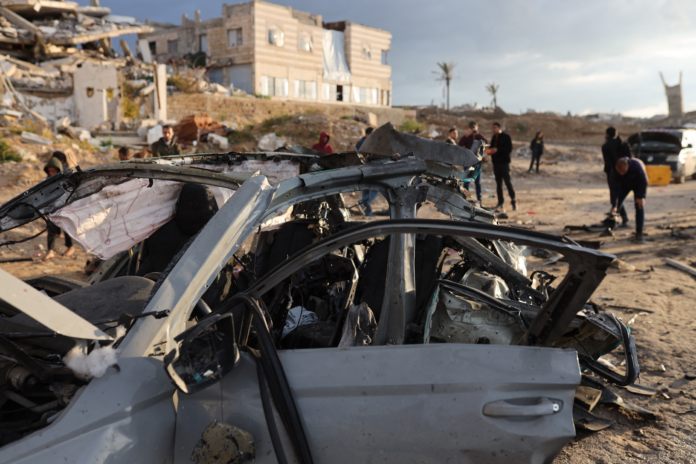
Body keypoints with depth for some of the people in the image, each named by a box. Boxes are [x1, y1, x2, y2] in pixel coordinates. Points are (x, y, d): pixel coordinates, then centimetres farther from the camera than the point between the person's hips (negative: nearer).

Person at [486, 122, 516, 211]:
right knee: (498, 184, 5)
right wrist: (489, 151, -3)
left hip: (504, 163, -6)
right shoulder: (493, 138, 14)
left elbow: (509, 149, -13)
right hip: (496, 163, 6)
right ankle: (501, 203, 8)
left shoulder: (506, 137, -5)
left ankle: (514, 202, 2)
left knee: (508, 182, -7)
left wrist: (497, 150, -22)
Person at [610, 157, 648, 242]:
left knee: (640, 206, -14)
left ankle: (639, 234, -13)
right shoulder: (614, 172, -34)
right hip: (624, 184, 2)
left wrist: (641, 196, -25)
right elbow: (614, 188, -30)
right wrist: (614, 206, -33)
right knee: (617, 205, -7)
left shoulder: (637, 165, -41)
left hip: (638, 184, -2)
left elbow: (644, 181, -28)